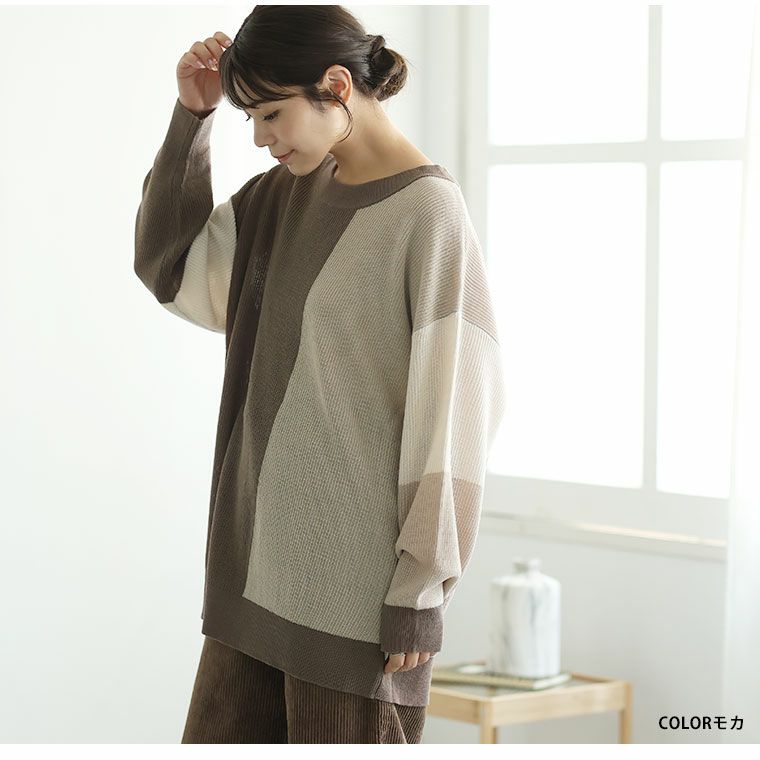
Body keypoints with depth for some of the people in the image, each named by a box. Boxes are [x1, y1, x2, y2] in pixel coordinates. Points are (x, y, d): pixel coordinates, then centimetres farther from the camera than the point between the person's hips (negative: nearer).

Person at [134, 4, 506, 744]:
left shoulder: (429, 212, -14)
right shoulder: (286, 194, 9)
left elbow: (451, 412, -15)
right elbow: (170, 271, 17)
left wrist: (420, 593, -15)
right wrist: (191, 117, 5)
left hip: (358, 589, -7)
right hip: (260, 562, 7)